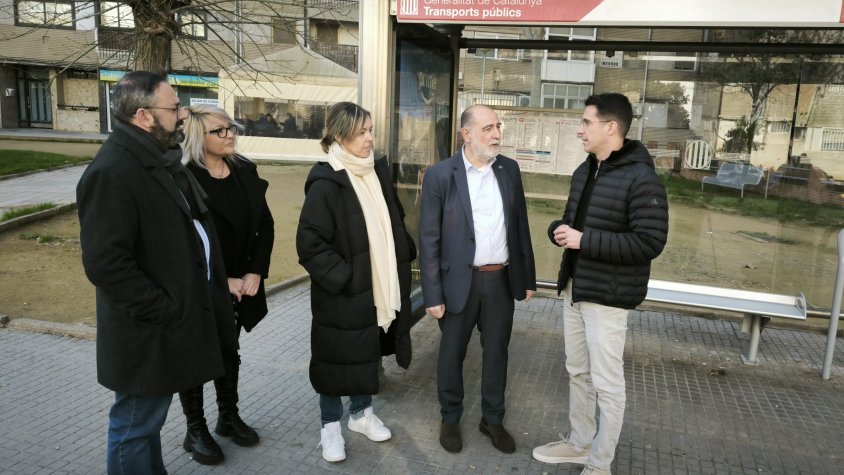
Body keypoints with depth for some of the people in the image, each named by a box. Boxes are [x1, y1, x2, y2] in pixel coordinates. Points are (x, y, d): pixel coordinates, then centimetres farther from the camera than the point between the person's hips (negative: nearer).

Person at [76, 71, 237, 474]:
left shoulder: (162, 159, 10)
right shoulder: (112, 172, -22)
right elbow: (105, 262, -27)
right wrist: (163, 310, -21)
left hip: (171, 318, 9)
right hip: (148, 331, -9)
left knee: (148, 420, 24)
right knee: (135, 426, 8)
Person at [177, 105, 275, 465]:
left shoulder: (245, 171, 2)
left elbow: (265, 225, 3)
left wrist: (255, 273, -7)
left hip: (240, 284, 6)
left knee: (229, 352, 19)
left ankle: (229, 417, 36)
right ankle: (195, 429, 25)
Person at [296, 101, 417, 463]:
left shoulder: (379, 171, 4)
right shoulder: (326, 183, -17)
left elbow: (395, 222, 15)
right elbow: (309, 243, -20)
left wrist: (405, 257, 7)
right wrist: (342, 278, -21)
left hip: (379, 286, 6)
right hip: (343, 292, -6)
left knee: (368, 353, 19)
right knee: (337, 358, 9)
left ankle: (361, 413, 38)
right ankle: (330, 426, 27)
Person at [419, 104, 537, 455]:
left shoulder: (509, 170, 3)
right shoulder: (440, 175, -10)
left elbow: (520, 226, 9)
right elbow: (429, 239, -9)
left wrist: (528, 277, 9)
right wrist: (433, 294, -11)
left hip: (502, 279, 4)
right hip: (460, 281, -3)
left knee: (497, 352, 15)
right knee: (452, 353, 12)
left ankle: (493, 419, 34)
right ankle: (450, 418, 33)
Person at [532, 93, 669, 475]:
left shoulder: (641, 179, -17)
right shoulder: (584, 171, 10)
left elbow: (650, 242, -22)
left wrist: (584, 240, -23)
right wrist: (560, 230, -4)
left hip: (607, 296, -8)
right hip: (574, 288, 8)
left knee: (606, 383, 4)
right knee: (577, 372, 19)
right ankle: (580, 443, 36)